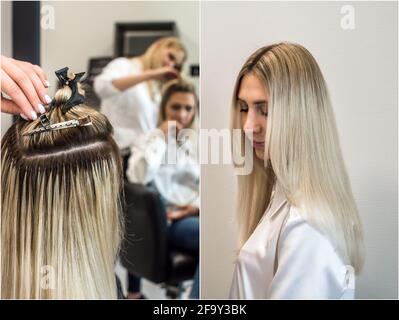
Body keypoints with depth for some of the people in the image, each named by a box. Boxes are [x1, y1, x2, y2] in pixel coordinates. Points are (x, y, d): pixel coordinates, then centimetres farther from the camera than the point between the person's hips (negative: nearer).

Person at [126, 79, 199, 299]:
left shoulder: (195, 140, 16)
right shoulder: (151, 140, 1)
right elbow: (138, 176, -20)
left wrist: (198, 205, -7)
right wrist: (162, 137, -13)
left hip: (195, 214, 9)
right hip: (171, 221, -9)